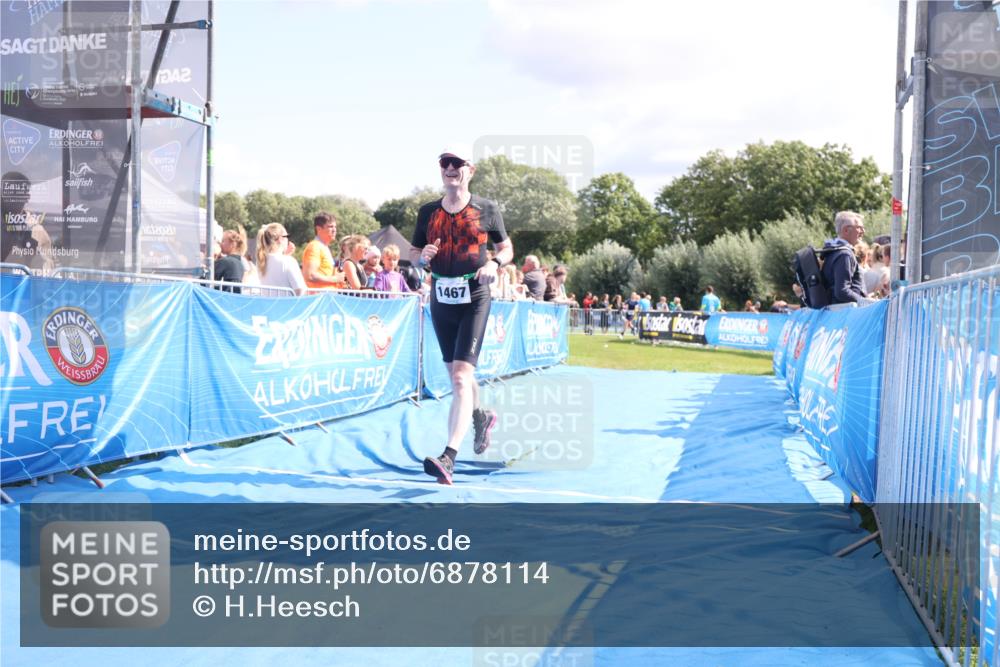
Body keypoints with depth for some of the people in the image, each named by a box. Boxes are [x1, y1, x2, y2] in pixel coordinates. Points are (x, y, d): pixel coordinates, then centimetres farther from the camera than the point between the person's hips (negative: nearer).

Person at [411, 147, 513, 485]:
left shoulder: (487, 209, 0)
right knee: (456, 374, 17)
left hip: (474, 300, -4)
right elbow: (414, 254, 14)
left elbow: (507, 248, 10)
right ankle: (481, 416, 47)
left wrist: (495, 263, -12)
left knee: (461, 376, -16)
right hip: (441, 299, 5)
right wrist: (423, 257, -9)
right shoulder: (428, 212, 7)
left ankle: (449, 457, -23)